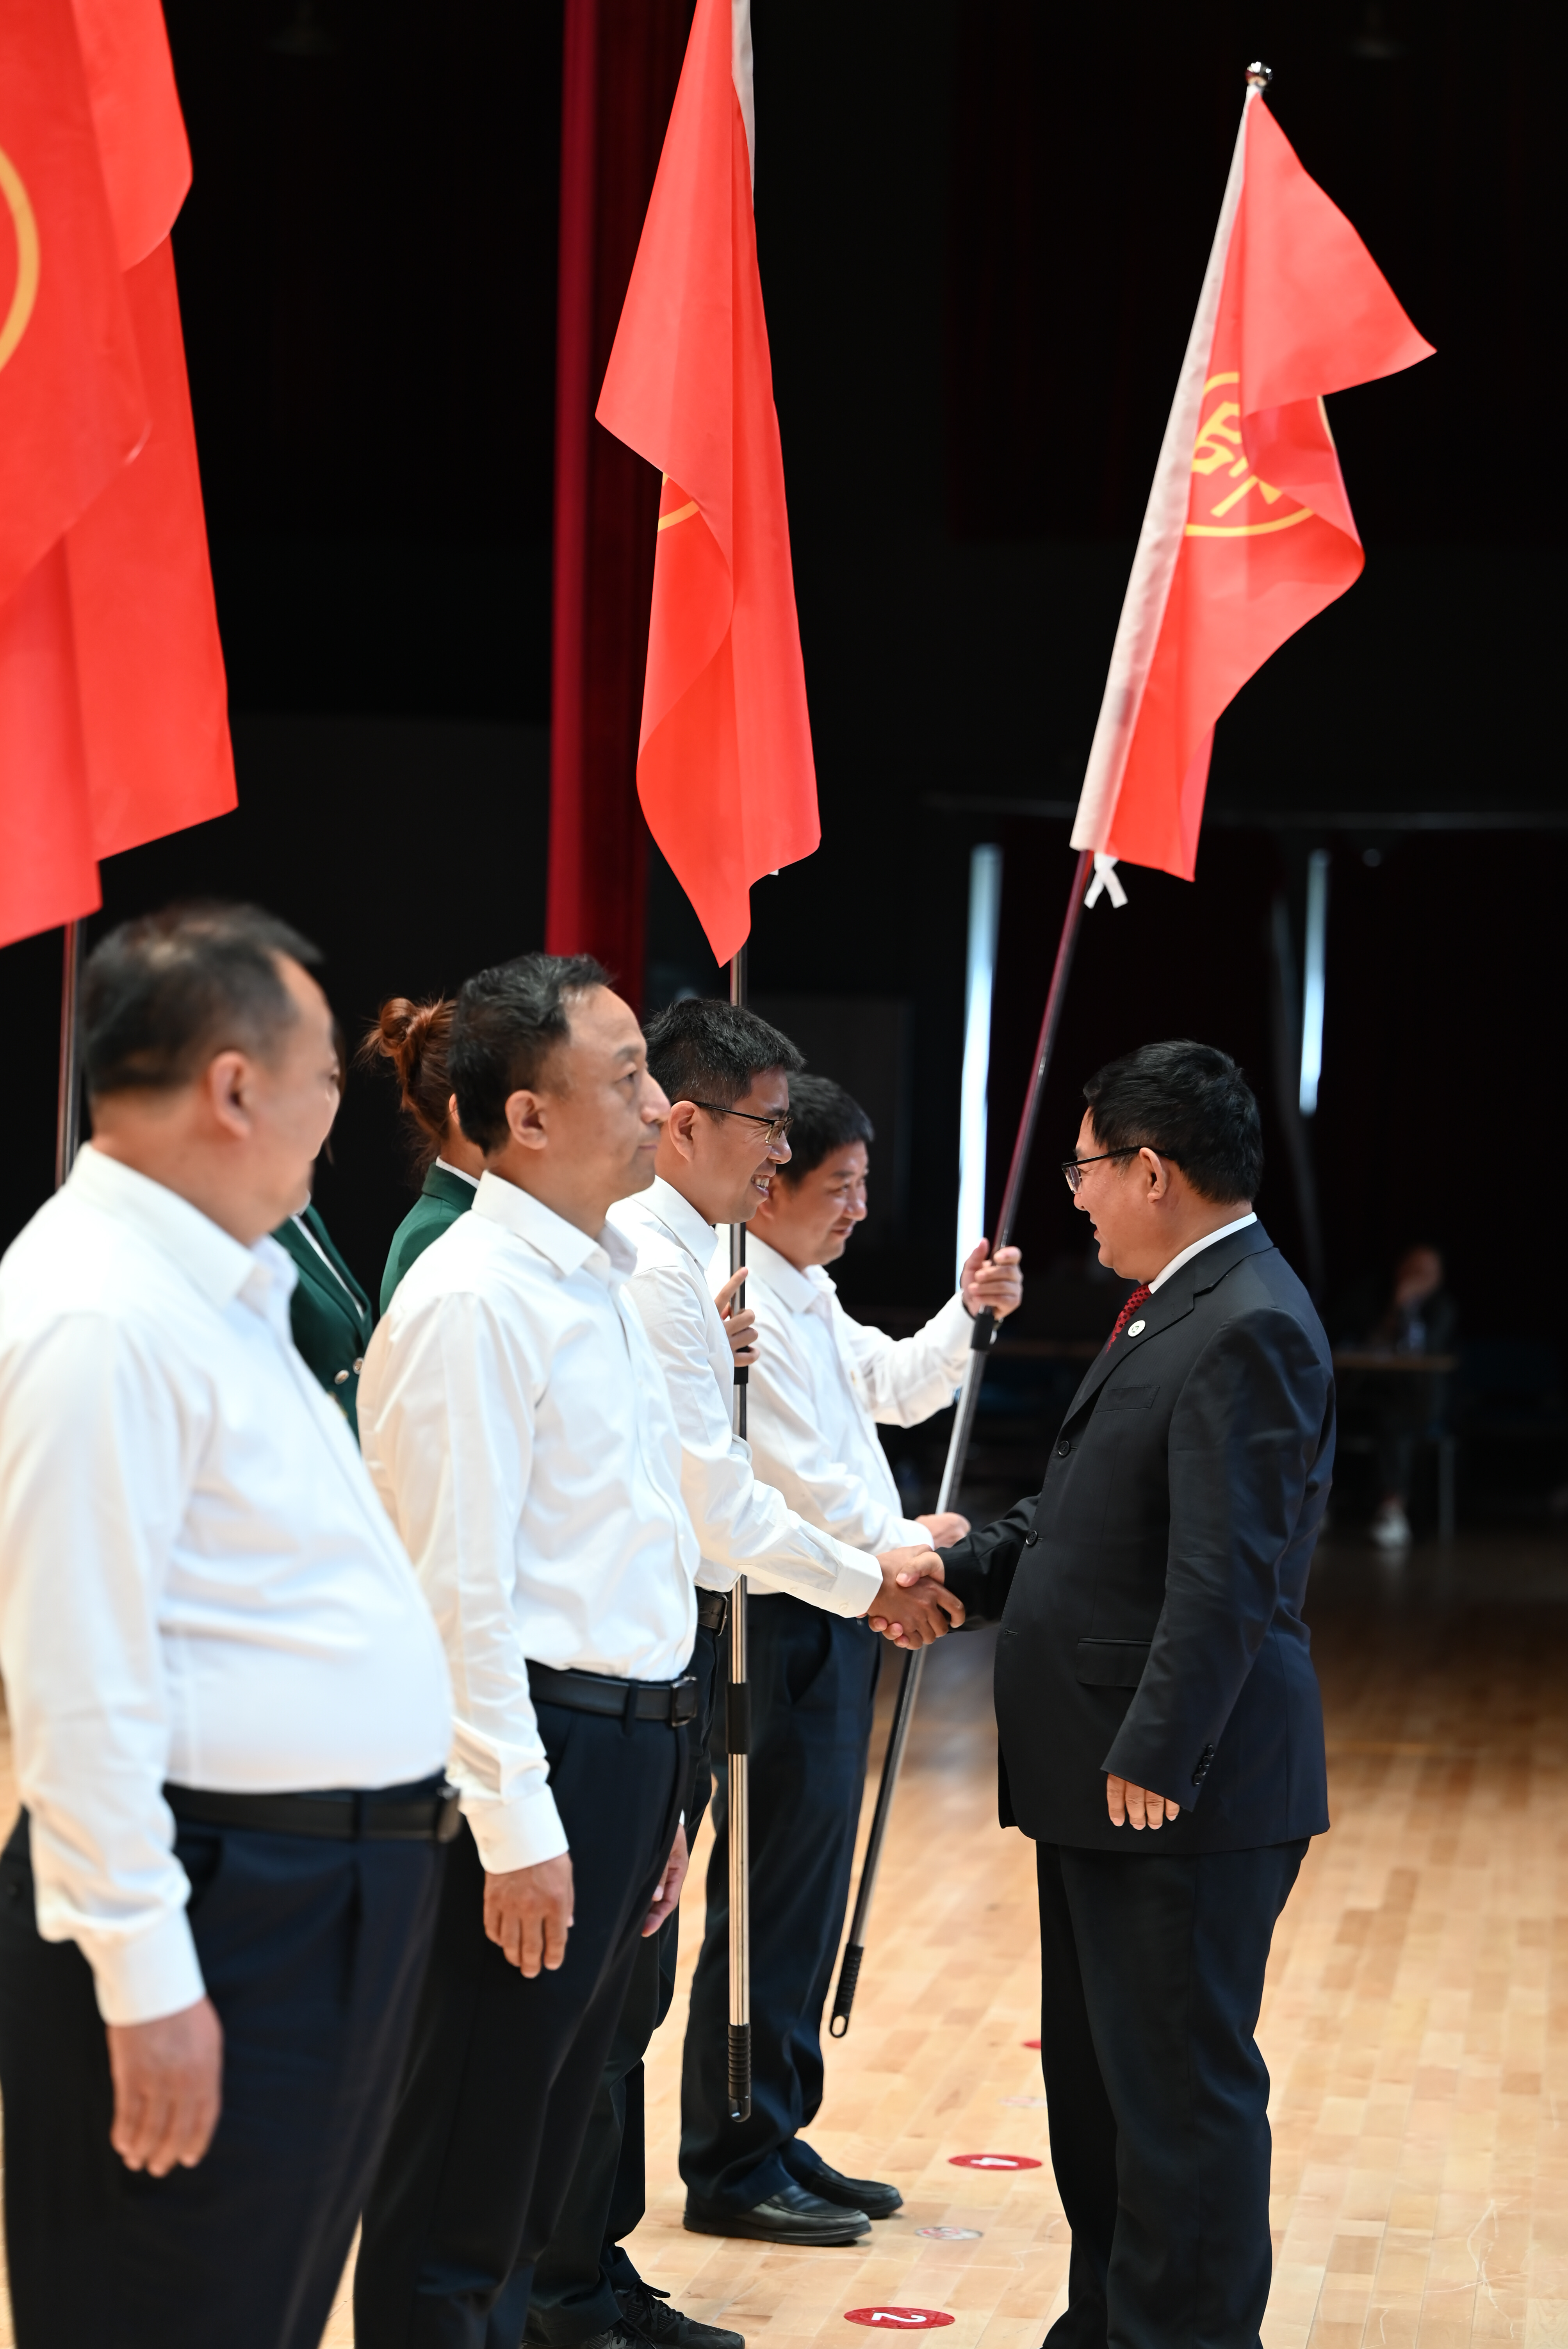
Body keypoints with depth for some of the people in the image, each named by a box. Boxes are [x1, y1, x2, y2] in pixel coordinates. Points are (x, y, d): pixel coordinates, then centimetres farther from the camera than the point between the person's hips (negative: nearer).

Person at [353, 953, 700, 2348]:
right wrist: (518, 1828, -20)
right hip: (531, 1759, -10)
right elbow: (457, 1590, -19)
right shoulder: (475, 1300, -14)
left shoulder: (598, 1285, 16)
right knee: (457, 2192, -1)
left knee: (532, 2167, 17)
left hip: (626, 1747, 10)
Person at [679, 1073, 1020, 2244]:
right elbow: (799, 1483, -20)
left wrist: (969, 1315, 7)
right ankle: (732, 2168, 5)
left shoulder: (808, 1299, 15)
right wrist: (904, 1544, -7)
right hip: (784, 1627, -10)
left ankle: (778, 2138, 25)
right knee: (772, 1896, -4)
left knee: (811, 1892, 15)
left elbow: (896, 1387, 24)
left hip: (837, 1619, 10)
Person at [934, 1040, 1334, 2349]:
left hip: (1182, 1794, -11)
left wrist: (1155, 1761, -25)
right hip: (1102, 1781, 11)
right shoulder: (1178, 1309, 14)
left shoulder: (1247, 1329, -19)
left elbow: (1225, 1574, -24)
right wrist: (962, 1574, 15)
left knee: (1178, 2089, -2)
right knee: (1094, 2075, 19)